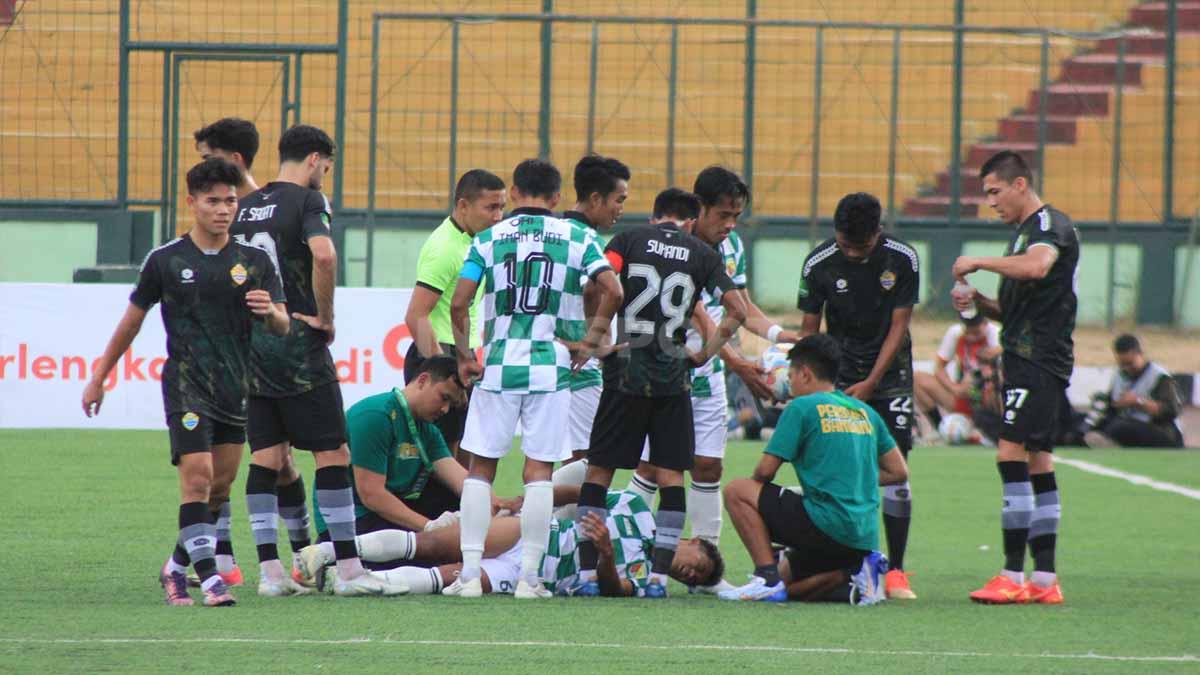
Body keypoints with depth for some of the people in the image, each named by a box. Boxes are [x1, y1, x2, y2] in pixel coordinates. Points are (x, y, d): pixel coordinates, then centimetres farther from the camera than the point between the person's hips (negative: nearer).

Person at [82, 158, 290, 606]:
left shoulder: (255, 261, 5)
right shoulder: (166, 261, 0)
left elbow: (283, 327, 1)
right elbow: (132, 321, 10)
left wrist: (270, 312, -23)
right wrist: (99, 378, 14)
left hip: (237, 389, 3)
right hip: (187, 387, -3)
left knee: (220, 486, 8)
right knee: (197, 476, -17)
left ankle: (176, 568, 25)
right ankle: (209, 577, -20)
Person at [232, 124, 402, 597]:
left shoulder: (245, 207, 14)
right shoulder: (306, 200, -8)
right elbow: (323, 255, -25)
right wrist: (325, 316, -13)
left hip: (249, 345, 7)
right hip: (297, 346, -7)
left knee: (266, 457, 7)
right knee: (332, 454, -1)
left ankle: (270, 570, 3)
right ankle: (349, 570, -2)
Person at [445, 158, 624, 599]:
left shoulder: (489, 238, 4)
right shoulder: (576, 237, 4)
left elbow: (459, 304, -4)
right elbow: (612, 290, -8)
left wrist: (465, 356, 8)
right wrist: (591, 340, 3)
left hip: (498, 365, 0)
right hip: (551, 365, 0)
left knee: (480, 467, 7)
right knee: (539, 471, 3)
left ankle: (469, 574, 1)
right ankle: (529, 577, 0)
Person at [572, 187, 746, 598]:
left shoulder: (628, 240, 4)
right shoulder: (702, 255, 7)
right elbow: (737, 310, 2)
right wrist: (707, 352, 11)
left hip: (626, 374, -1)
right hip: (673, 379, 1)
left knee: (599, 471, 6)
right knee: (671, 475, 6)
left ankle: (587, 573, 2)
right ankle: (659, 575, 1)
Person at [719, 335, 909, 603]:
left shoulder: (802, 407, -3)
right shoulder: (865, 412, 17)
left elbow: (765, 471, -4)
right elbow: (899, 472, 19)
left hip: (826, 526, -7)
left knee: (737, 491, 2)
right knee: (787, 588, 22)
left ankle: (768, 577, -8)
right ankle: (856, 569, 1)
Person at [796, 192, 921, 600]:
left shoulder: (903, 260, -11)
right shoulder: (819, 264, -9)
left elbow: (898, 326, -8)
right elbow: (810, 329, -1)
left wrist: (871, 383, -13)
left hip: (889, 376, -1)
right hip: (838, 377, 1)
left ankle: (895, 571, -1)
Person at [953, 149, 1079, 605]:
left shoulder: (1050, 224, -9)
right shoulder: (1023, 231, 21)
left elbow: (1036, 266, -32)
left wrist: (978, 262, -21)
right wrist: (979, 303, 9)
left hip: (1040, 359, -10)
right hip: (1023, 361, 10)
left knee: (1011, 453, -15)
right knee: (1036, 461, 9)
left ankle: (1013, 576, -18)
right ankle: (1044, 580, 10)